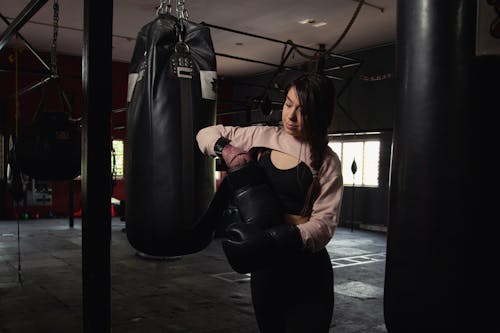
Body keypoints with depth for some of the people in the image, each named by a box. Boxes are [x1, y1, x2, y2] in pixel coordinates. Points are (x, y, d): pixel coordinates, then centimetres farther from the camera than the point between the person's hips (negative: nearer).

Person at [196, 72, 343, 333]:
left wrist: (274, 238, -31)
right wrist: (226, 148, -11)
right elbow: (207, 134, 11)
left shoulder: (326, 161, -9)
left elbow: (324, 222, -16)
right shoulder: (261, 137, 1)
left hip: (306, 270, -3)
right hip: (264, 266, 4)